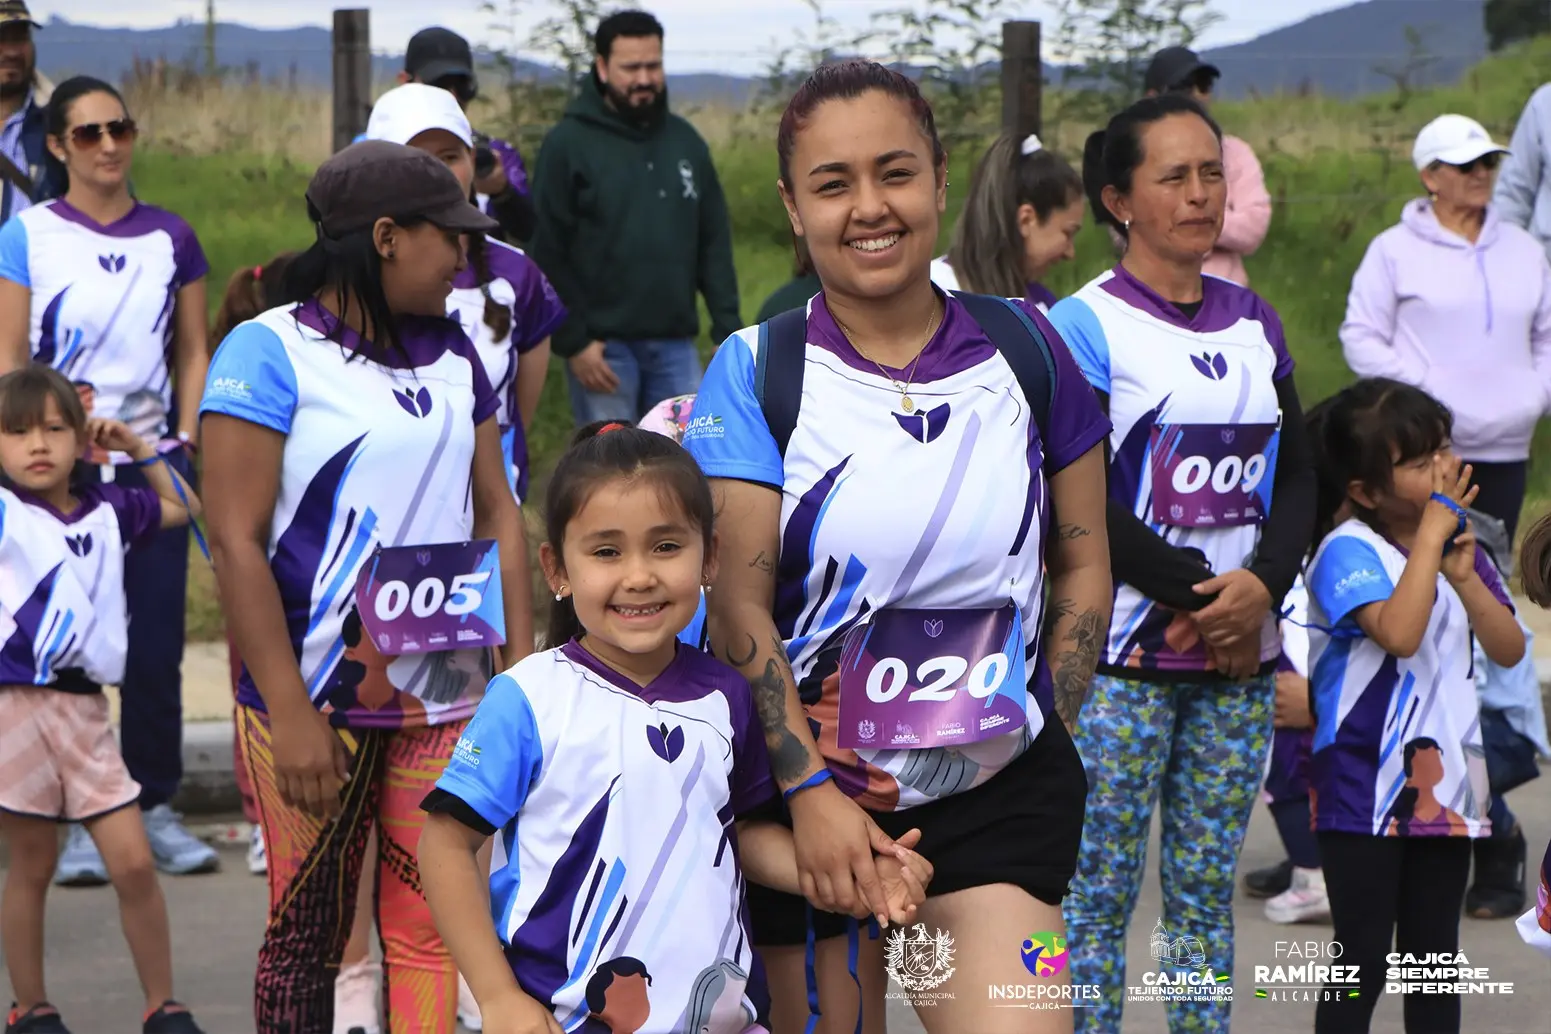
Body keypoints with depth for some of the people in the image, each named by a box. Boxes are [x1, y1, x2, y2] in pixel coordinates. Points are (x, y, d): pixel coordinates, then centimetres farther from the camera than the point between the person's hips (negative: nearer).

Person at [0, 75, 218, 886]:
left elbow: (192, 353, 12)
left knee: (157, 644, 2)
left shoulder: (170, 239, 9)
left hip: (151, 462, 2)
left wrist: (187, 443, 1)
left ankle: (156, 807, 13)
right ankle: (78, 819, 6)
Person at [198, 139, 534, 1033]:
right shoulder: (271, 349, -6)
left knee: (430, 926, 2)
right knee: (308, 934, 3)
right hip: (315, 701, -5)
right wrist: (290, 715, -15)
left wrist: (524, 672, 5)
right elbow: (236, 541, -11)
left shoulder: (453, 353, 12)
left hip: (444, 697, 5)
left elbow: (498, 514, 15)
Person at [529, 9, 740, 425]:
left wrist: (729, 329, 4)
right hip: (603, 344, -5)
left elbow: (714, 244, 12)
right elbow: (547, 254, -8)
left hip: (674, 343, 5)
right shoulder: (569, 143, -5)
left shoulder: (685, 141, 10)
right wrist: (571, 341, -13)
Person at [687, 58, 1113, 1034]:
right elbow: (740, 606, -10)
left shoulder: (1025, 348, 2)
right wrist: (812, 793, -16)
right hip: (812, 788, -1)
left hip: (997, 792, 1)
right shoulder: (757, 371, -5)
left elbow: (1083, 565, 10)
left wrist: (1046, 732, 2)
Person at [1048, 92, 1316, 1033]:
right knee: (1101, 892, -2)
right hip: (1125, 657, -5)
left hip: (1241, 654, 5)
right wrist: (1199, 596, -13)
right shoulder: (1087, 324, -6)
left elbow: (1298, 476, 10)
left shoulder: (1254, 320, 12)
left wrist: (1261, 585, -8)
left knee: (1208, 888, 10)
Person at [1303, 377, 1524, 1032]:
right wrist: (1430, 535, -24)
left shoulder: (1459, 545, 7)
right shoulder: (1348, 552, -15)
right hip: (1365, 797, -6)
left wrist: (1465, 577, -15)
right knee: (1363, 960, -1)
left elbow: (1510, 651, 1)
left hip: (1445, 786, 6)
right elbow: (1399, 632, -31)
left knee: (1434, 959, 13)